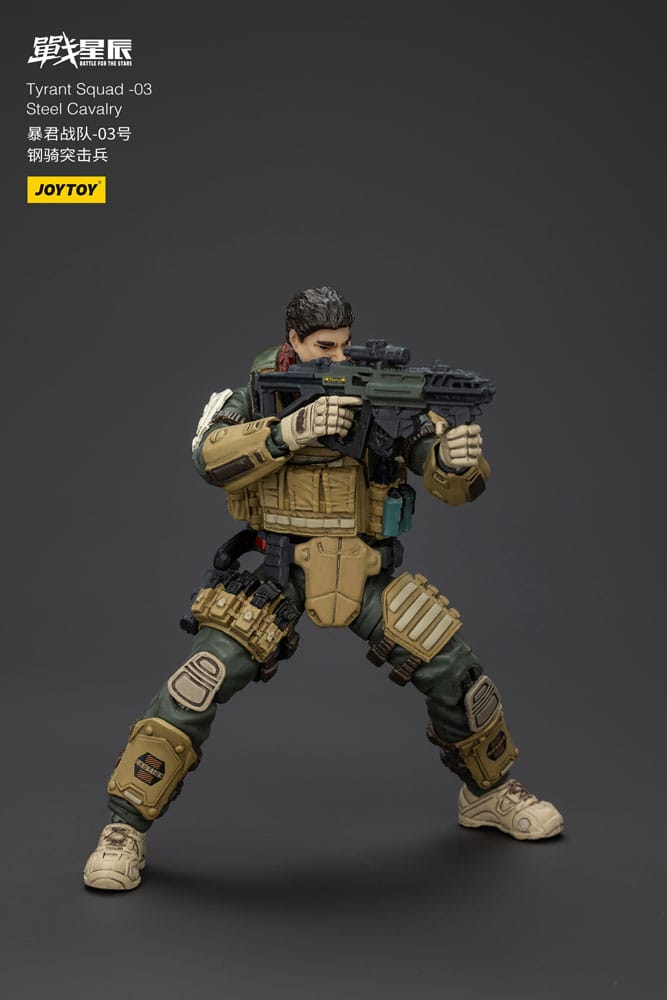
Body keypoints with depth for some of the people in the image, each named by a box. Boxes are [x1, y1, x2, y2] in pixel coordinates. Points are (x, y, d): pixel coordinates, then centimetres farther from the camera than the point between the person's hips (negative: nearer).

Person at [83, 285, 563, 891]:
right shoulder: (259, 392, -6)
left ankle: (489, 794, 25)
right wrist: (291, 430, -40)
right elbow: (212, 458, -26)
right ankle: (125, 830, -4)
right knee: (199, 686, -18)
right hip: (273, 572, -2)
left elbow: (453, 486, -9)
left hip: (364, 571, 2)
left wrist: (455, 457, -35)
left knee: (454, 671, -3)